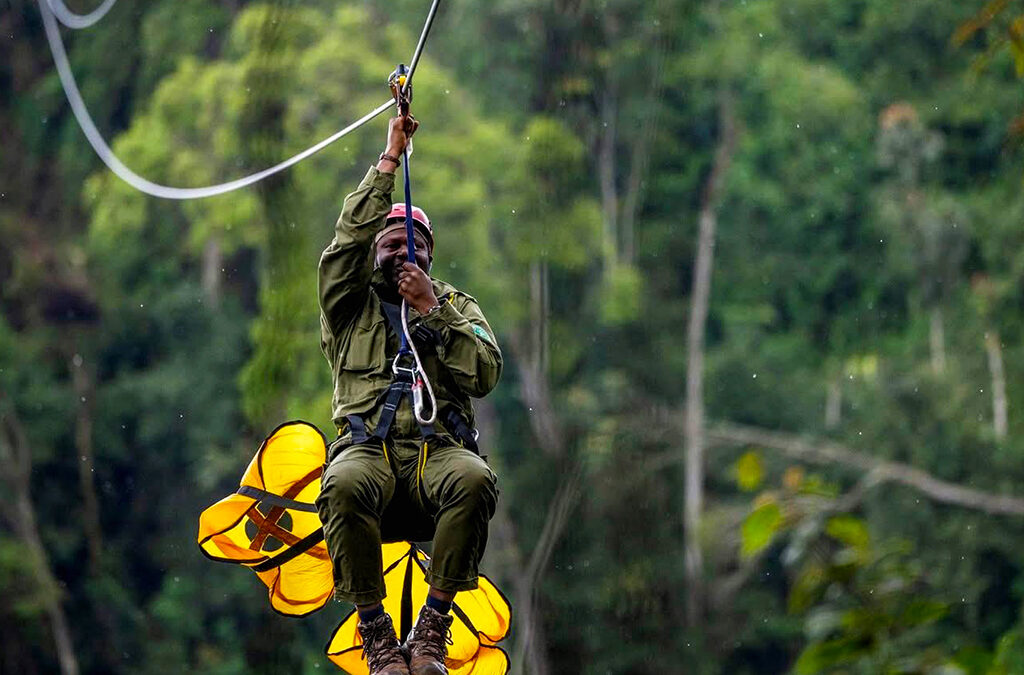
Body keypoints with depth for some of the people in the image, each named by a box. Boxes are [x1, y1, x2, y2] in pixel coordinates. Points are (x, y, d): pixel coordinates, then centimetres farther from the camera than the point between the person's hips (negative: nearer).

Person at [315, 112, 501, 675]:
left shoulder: (457, 306, 26)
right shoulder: (352, 306, 23)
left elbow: (484, 374, 8)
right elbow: (349, 237, 6)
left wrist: (431, 310, 2)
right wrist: (388, 162, 6)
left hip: (437, 450, 1)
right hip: (367, 448, -1)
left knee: (474, 479, -37)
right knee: (344, 485, -38)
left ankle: (432, 629, -27)